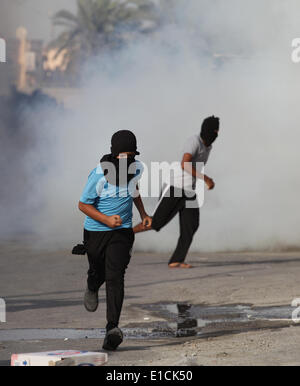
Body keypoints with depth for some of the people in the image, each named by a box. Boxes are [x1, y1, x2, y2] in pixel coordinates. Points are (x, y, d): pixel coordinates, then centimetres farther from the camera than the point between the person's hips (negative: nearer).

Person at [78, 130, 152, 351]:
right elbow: (83, 205, -12)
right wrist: (106, 220, -24)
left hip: (122, 232, 1)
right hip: (96, 231, -1)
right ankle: (92, 289, 58)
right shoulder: (99, 175, -21)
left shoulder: (137, 169, -7)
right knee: (98, 273, 19)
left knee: (115, 277, -15)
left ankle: (113, 328, -22)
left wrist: (143, 213, 16)